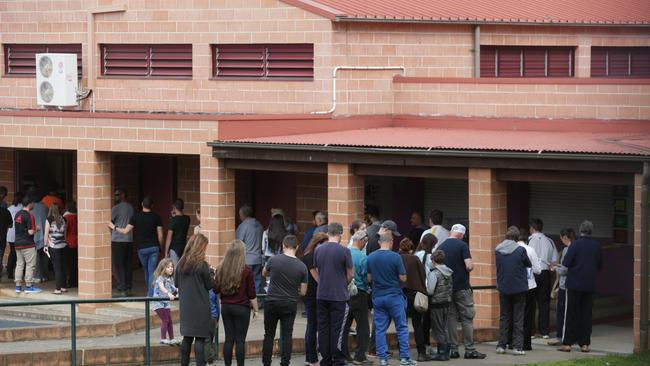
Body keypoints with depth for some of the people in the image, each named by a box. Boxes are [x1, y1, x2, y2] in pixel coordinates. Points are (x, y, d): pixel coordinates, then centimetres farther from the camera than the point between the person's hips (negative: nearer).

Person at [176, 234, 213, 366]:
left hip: (185, 306, 5)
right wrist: (210, 274, 9)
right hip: (200, 307, -5)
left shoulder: (181, 263, 2)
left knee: (187, 337, 15)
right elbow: (209, 285, -6)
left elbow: (176, 283, 11)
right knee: (200, 338, -2)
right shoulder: (202, 265, -13)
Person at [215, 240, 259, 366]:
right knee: (240, 340, 1)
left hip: (226, 307, 4)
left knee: (229, 339, 9)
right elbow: (252, 294, -8)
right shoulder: (246, 271, -12)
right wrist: (255, 309, 3)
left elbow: (216, 290, 6)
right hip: (241, 308, -4)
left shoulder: (221, 269, -2)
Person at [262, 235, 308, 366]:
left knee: (269, 335, 9)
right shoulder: (302, 267, -7)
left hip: (272, 303, 0)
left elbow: (264, 273, 14)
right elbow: (303, 292, -1)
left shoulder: (274, 260, -9)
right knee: (287, 336, 5)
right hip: (290, 305, 1)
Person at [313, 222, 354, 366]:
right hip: (339, 295, -4)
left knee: (323, 328, 8)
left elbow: (317, 273, 11)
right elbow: (350, 275, -5)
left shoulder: (318, 250, 4)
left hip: (321, 296, 4)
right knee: (337, 329, -1)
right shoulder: (344, 251, -10)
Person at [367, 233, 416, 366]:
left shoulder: (370, 258, 0)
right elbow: (403, 278, -10)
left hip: (377, 296, 3)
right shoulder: (395, 257, -12)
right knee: (402, 328, 4)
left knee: (380, 329, 7)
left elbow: (369, 278, 6)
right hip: (394, 295, -3)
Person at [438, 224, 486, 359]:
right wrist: (472, 266, 5)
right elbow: (469, 266, -17)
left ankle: (453, 349, 7)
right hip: (462, 287, -5)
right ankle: (470, 349, -1)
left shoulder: (440, 247, 5)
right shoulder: (462, 245, -9)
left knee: (450, 318, 9)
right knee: (467, 318, 1)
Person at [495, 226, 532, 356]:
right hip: (519, 288, -3)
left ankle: (501, 345, 11)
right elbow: (529, 264, -1)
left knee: (504, 317, 13)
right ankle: (517, 346, 2)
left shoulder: (497, 251, -3)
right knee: (518, 318, 5)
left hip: (503, 288, 3)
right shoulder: (520, 250, -15)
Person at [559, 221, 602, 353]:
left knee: (571, 314, 2)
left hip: (575, 284, -4)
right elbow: (600, 266, 11)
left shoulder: (576, 244, -13)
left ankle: (567, 343, 1)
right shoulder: (597, 246, 1)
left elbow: (565, 263, -14)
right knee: (586, 314, 9)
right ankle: (584, 343, 8)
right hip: (590, 285, 4)